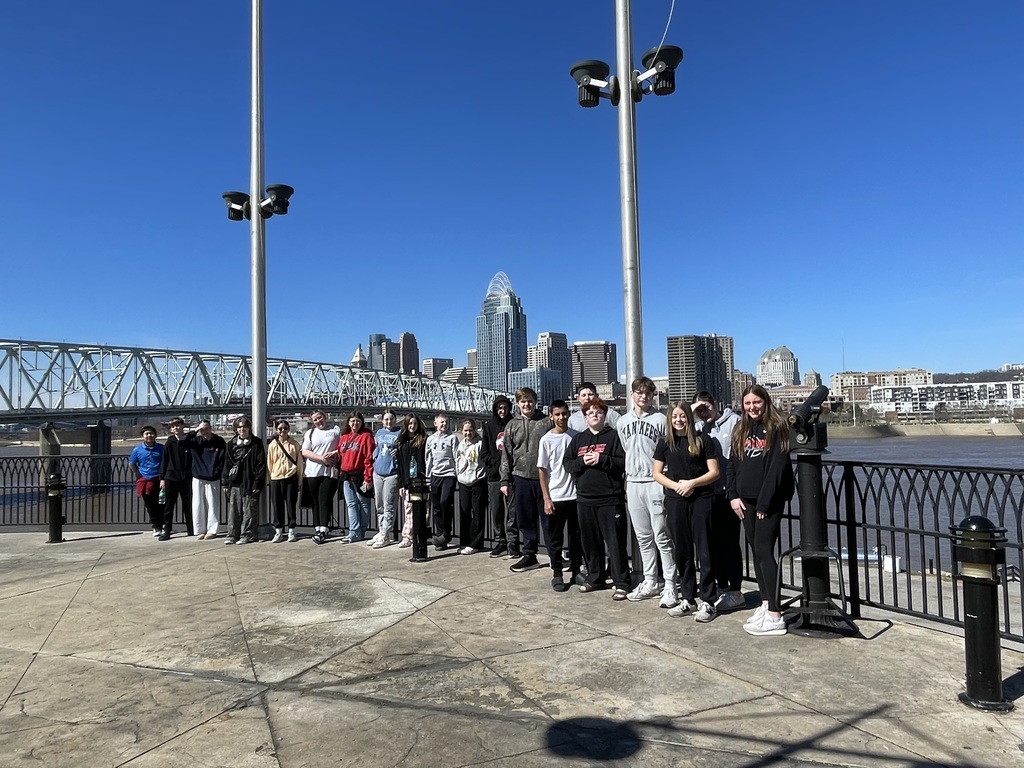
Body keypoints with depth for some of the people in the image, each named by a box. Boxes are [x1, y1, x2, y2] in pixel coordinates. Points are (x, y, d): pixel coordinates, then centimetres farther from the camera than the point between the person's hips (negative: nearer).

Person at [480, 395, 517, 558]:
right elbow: (484, 452, 8)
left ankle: (512, 543, 1)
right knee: (496, 511, 6)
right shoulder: (489, 426, 9)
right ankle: (499, 542, 15)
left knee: (512, 509, -4)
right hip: (494, 475, 2)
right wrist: (498, 464, -6)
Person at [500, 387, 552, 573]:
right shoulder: (512, 425, 9)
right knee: (525, 519, 9)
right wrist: (505, 480, 4)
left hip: (543, 478, -2)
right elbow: (507, 455, 9)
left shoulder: (546, 423, 2)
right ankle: (529, 554, 21)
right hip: (521, 478, 3)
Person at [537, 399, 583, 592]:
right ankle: (557, 574, 16)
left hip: (576, 495, 3)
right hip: (555, 497, -2)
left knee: (577, 536, 11)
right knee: (555, 538, 5)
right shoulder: (546, 440, -5)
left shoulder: (576, 436, 3)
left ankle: (576, 571, 25)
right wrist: (546, 499, -7)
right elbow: (542, 470, -3)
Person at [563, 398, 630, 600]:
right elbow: (567, 463, 10)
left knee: (615, 542, -1)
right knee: (590, 542, 12)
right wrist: (582, 461, -8)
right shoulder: (578, 439, 14)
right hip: (585, 498, 5)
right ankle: (595, 578, 27)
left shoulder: (614, 436, 0)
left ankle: (621, 583, 8)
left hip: (610, 498, -4)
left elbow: (624, 462, -7)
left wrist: (601, 459, -17)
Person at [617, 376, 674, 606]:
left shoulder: (660, 419, -5)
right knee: (643, 537, 13)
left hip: (655, 483, -5)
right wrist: (625, 484, 13)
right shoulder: (623, 422, 10)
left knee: (662, 537, -3)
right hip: (633, 483, 5)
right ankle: (650, 582, 23)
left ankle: (670, 586, 6)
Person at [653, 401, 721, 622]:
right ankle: (688, 599, 21)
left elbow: (714, 472, -3)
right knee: (682, 551, 10)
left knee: (704, 551, 0)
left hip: (701, 499, -3)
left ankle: (707, 601, 9)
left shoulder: (703, 440, -1)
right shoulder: (665, 442, 8)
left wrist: (692, 483, -14)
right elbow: (657, 474, 8)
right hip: (675, 501, 3)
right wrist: (676, 485, -8)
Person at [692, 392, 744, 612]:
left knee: (729, 542, 0)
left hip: (728, 493, -5)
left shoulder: (733, 421, -5)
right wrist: (689, 415, -7)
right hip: (707, 493, 5)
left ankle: (736, 592, 13)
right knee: (713, 542, 12)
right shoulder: (699, 428, 11)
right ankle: (722, 588, 26)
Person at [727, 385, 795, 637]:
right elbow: (733, 464, 12)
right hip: (746, 500, 7)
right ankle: (765, 603, 22)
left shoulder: (776, 428, -8)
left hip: (769, 500, -7)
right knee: (755, 550, 11)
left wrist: (764, 503, -16)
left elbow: (777, 468, -14)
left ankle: (775, 616, -4)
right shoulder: (741, 430, 12)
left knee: (764, 551, -9)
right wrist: (733, 495, 1)